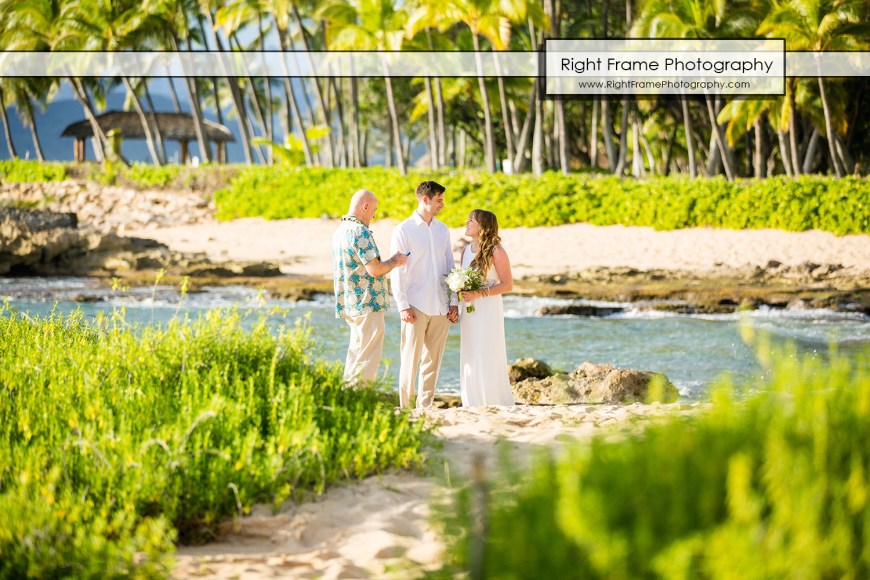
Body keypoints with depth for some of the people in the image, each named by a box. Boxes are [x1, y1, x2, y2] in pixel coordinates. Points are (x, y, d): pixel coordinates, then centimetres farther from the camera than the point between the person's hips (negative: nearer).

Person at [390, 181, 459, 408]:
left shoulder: (443, 231, 13)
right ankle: (405, 407, 0)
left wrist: (453, 302, 8)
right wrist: (403, 306, -11)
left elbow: (450, 267, 15)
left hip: (440, 308, 5)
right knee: (411, 359, -5)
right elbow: (396, 271, -4)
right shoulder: (403, 231, -2)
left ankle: (425, 406, 12)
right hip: (416, 307, -5)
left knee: (433, 359, 6)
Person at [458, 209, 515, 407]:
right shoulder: (466, 251, 12)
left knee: (489, 359, -7)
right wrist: (461, 291, -2)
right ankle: (473, 406, 8)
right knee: (470, 359, 4)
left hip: (489, 311, -6)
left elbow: (507, 285, -9)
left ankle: (496, 405, 0)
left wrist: (480, 293, -18)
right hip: (469, 312, 6)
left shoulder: (496, 252, -8)